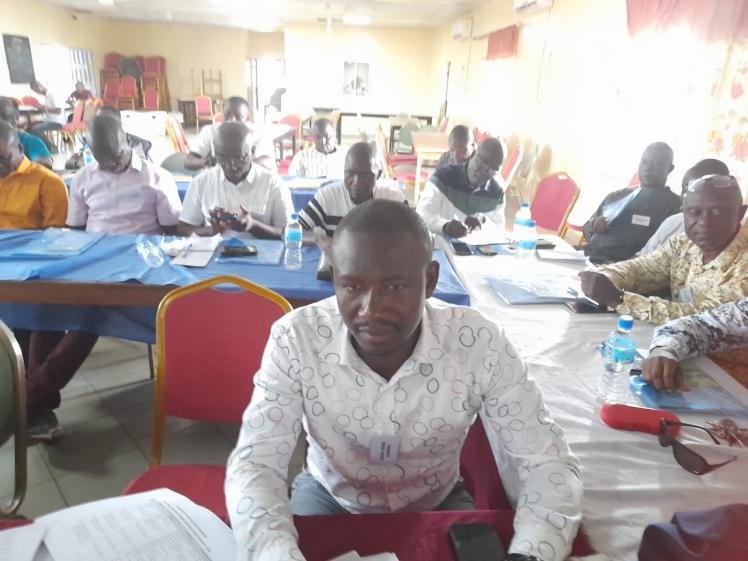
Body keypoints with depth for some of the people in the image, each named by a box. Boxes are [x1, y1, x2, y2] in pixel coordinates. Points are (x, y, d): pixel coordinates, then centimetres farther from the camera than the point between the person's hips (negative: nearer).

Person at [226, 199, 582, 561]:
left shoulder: (480, 344, -24)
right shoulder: (295, 338, -24)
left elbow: (545, 464, -20)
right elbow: (255, 465, -24)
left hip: (437, 505, 2)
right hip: (330, 498, -1)